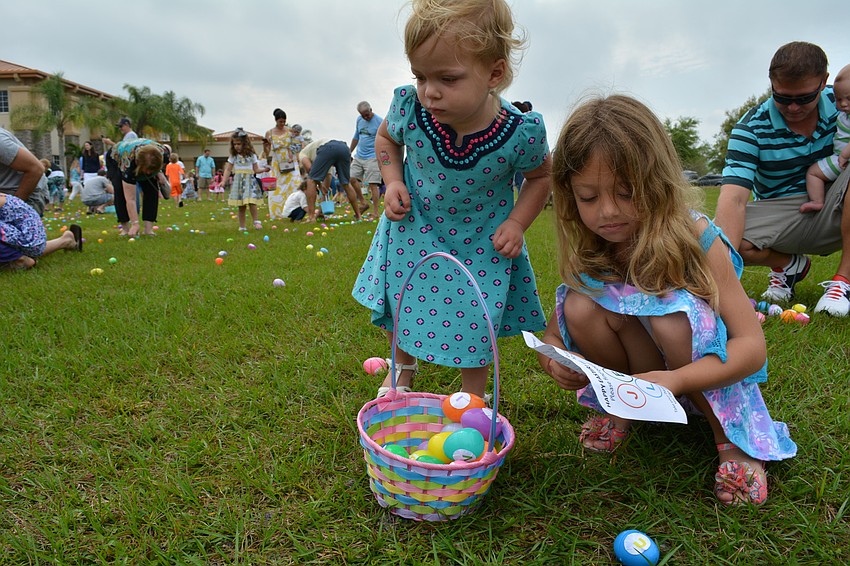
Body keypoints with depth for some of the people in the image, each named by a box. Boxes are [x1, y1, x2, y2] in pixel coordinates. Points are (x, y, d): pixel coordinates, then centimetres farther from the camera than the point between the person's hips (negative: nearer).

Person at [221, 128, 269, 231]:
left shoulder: (251, 155, 5)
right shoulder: (233, 156, 8)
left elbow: (256, 169, 7)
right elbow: (228, 169, 10)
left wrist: (264, 169, -11)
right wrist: (223, 181, 2)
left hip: (249, 180, -1)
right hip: (238, 181, 1)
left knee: (251, 202, -18)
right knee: (241, 206, 2)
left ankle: (256, 221, -6)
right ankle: (242, 226, 8)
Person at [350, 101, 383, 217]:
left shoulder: (379, 122, -9)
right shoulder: (359, 120, 12)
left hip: (372, 158, -7)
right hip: (359, 156, 7)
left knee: (373, 184, -9)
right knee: (352, 178, -2)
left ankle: (376, 212, -5)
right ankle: (363, 204, 13)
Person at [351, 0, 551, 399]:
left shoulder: (521, 131, -28)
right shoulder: (408, 106, -24)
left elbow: (539, 176, -5)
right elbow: (386, 138, 2)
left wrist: (517, 223, -17)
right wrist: (393, 182, -13)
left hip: (482, 240, -1)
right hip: (415, 228, 2)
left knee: (475, 320, 5)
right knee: (400, 303, 14)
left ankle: (472, 397, 35)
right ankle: (403, 368, 48)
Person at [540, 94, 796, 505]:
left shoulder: (694, 240, -23)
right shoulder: (585, 254, -12)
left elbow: (753, 346, -26)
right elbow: (551, 336, -5)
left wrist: (675, 380, -43)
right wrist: (555, 360, -31)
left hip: (704, 374, -2)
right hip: (639, 371, 3)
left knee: (671, 314, -35)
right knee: (580, 305, -23)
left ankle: (730, 433, -9)